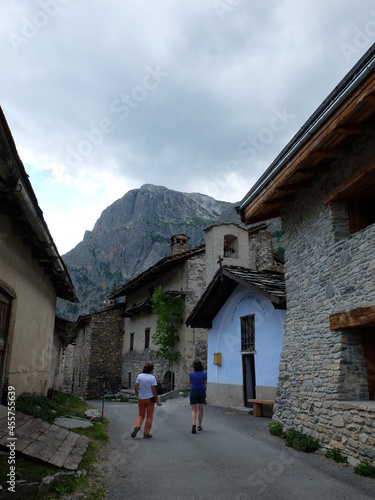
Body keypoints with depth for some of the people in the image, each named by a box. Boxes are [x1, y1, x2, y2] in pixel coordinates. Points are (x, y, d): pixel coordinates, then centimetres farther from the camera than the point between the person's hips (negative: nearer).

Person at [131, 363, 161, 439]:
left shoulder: (139, 376, -1)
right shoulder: (152, 378, -11)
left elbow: (135, 387, -3)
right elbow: (153, 390, -13)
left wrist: (138, 396, 9)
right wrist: (157, 400, -6)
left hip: (141, 399, 3)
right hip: (149, 398, -3)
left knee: (141, 415, 17)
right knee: (149, 416, 11)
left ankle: (137, 427, -9)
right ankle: (146, 433, 13)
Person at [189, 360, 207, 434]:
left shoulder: (191, 374, -9)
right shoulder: (204, 374, -5)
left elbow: (189, 383, 4)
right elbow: (205, 383, 10)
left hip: (193, 392, -1)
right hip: (202, 392, 2)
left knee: (194, 410, 2)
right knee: (200, 409, 15)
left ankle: (194, 424, -20)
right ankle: (199, 426, 22)